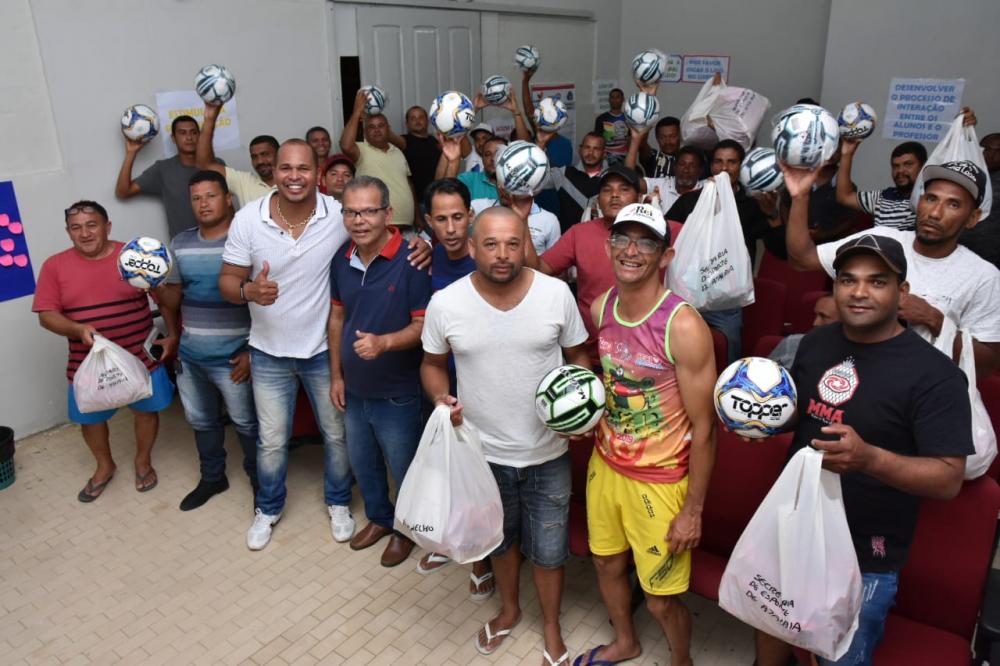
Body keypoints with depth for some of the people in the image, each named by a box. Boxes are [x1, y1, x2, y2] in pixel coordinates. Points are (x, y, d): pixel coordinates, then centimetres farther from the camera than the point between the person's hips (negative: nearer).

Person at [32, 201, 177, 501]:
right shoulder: (55, 266, -5)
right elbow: (47, 315, -5)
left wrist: (173, 335, -6)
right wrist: (78, 330, -23)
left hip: (141, 357, -1)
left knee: (146, 409, 14)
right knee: (90, 418, 16)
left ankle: (143, 461, 39)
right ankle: (104, 466, 42)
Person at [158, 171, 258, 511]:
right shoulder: (180, 244, 6)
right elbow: (172, 299, 11)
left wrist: (254, 351, -15)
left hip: (232, 357, -6)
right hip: (190, 355, 6)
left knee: (246, 423, 7)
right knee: (201, 421, 21)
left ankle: (261, 482, 28)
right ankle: (212, 478, 41)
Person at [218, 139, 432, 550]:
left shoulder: (340, 214, -15)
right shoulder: (248, 219, -12)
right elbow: (227, 280, -6)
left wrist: (417, 243, -23)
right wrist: (249, 291, -30)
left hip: (324, 349, 0)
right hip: (269, 352, 1)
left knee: (337, 434, 16)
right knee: (271, 441, 16)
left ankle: (338, 503, 42)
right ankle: (268, 509, 42)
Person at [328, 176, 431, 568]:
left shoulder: (411, 260, -21)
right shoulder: (342, 259, -2)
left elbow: (423, 325, -20)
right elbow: (337, 317, 8)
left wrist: (383, 342, -37)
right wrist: (336, 375, 10)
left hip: (397, 393, -6)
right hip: (355, 389, 6)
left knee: (404, 469, 15)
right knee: (362, 463, 25)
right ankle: (378, 517, 50)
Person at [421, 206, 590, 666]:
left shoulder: (557, 293, -15)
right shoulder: (445, 304, -15)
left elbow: (577, 355, -1)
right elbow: (432, 364, 1)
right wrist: (440, 399, -18)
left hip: (547, 453, 0)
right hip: (484, 452, 1)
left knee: (548, 549, 15)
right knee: (501, 540, 25)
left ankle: (551, 625, 44)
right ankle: (509, 610, 54)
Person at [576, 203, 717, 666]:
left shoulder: (684, 327, -24)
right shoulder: (601, 307, -5)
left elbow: (704, 428, -18)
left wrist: (693, 510, -13)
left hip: (659, 481, -6)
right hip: (604, 463, 6)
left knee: (660, 597, 7)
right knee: (607, 562, 23)